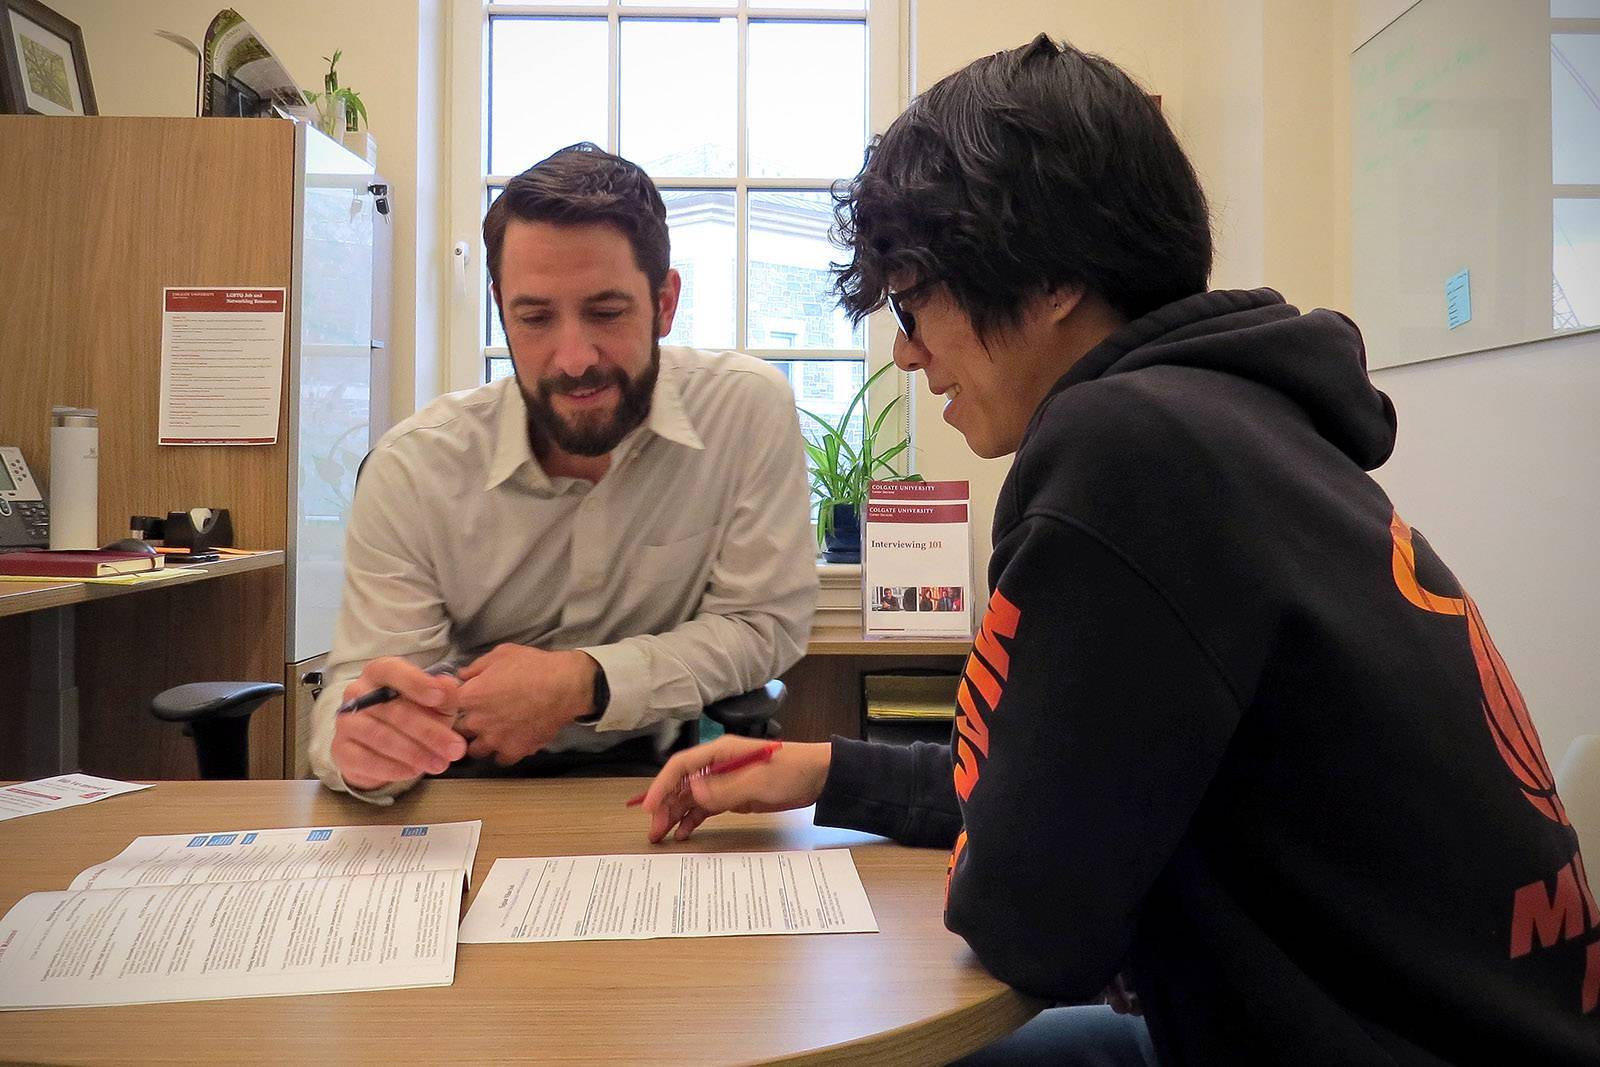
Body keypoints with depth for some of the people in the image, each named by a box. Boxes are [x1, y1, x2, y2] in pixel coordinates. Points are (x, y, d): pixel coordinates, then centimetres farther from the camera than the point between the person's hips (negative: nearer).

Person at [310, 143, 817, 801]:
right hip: (473, 779, 1)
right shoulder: (413, 470, -13)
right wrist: (361, 746, -36)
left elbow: (765, 623, -10)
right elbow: (360, 683, -12)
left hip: (663, 770, 0)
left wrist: (584, 683, -22)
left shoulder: (750, 409, -16)